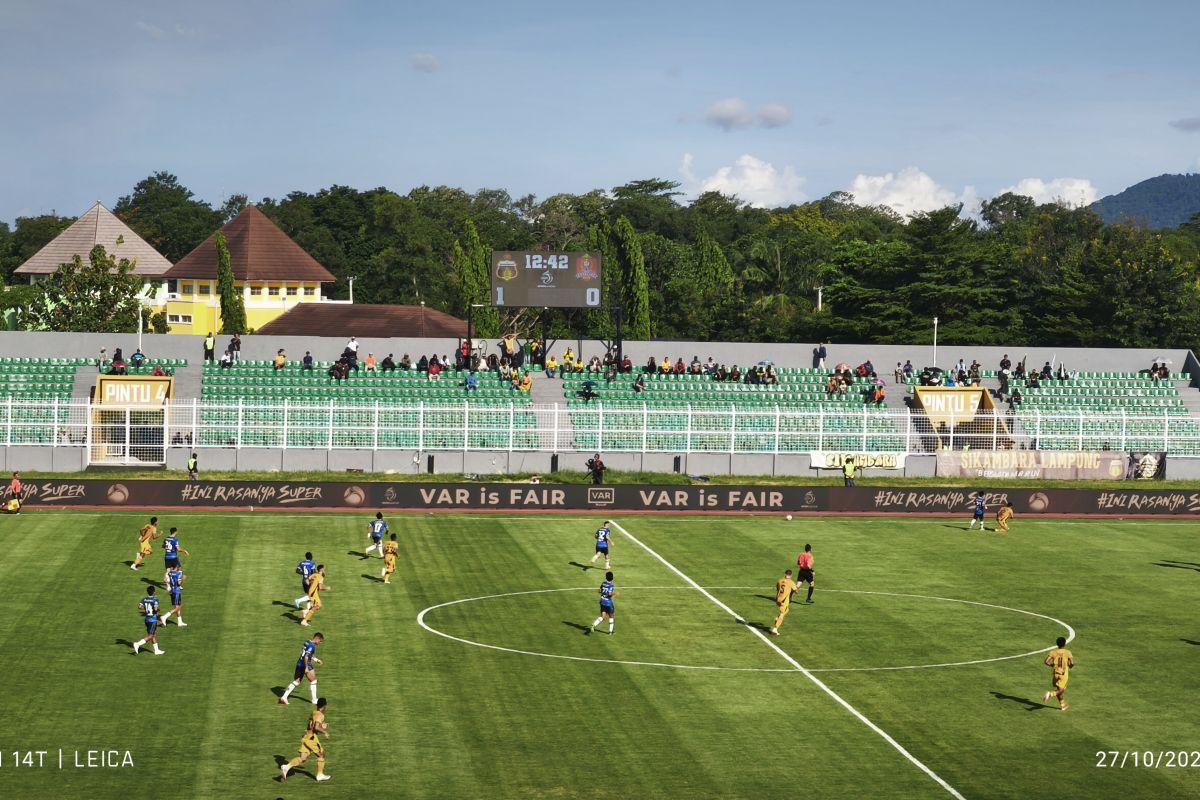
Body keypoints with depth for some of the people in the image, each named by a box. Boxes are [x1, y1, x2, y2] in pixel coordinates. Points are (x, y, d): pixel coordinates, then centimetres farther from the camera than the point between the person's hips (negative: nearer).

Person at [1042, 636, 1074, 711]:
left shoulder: (1053, 652, -3)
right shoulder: (1067, 652, -8)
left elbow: (1046, 661, -12)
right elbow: (1072, 663, -16)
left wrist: (1052, 665, 7)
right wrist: (1069, 666, 7)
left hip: (1055, 673, 3)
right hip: (1064, 674, -3)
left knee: (1058, 689, 20)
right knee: (1060, 690, 0)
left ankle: (1063, 705, 29)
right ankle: (1050, 694, -29)